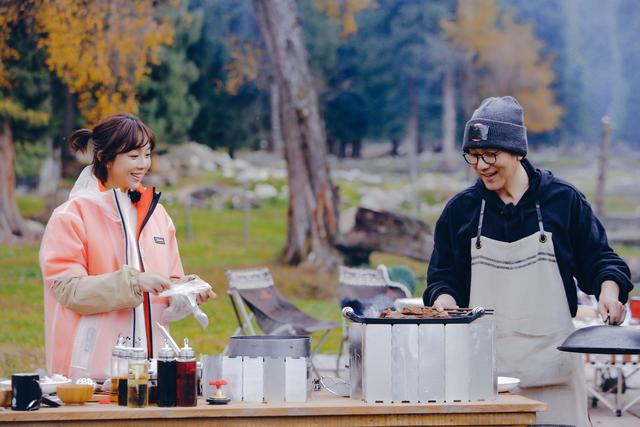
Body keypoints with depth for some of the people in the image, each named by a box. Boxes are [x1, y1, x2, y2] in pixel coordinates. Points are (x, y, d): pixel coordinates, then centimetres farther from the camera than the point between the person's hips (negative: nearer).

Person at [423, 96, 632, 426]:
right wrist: (443, 298, -8)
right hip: (485, 360, 1)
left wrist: (608, 289, -11)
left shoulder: (563, 200, 4)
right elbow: (443, 275, 13)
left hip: (551, 359, -1)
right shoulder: (460, 210, 9)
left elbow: (598, 260, 8)